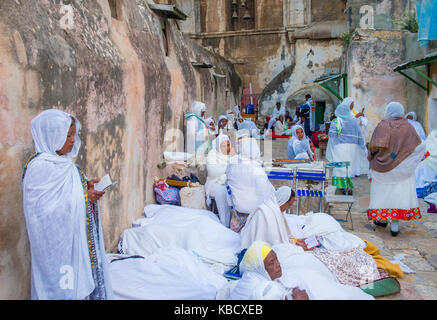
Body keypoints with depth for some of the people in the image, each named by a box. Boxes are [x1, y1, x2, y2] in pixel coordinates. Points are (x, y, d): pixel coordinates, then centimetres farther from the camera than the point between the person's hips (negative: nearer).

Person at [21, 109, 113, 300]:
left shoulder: (63, 162, 7)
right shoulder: (40, 167, -20)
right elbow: (44, 209, -24)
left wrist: (86, 187, 0)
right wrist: (83, 197, -22)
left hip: (75, 237, 9)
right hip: (58, 243, -9)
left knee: (81, 281, 17)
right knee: (64, 286, 4)